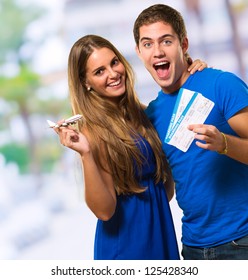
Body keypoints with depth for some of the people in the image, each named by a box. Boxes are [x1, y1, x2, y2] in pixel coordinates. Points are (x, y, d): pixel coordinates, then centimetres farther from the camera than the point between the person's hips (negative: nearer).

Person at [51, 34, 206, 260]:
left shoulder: (138, 113, 0)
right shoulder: (94, 131, -17)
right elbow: (104, 210, -19)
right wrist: (86, 155, -33)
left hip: (162, 233, 7)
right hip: (126, 244, -6)